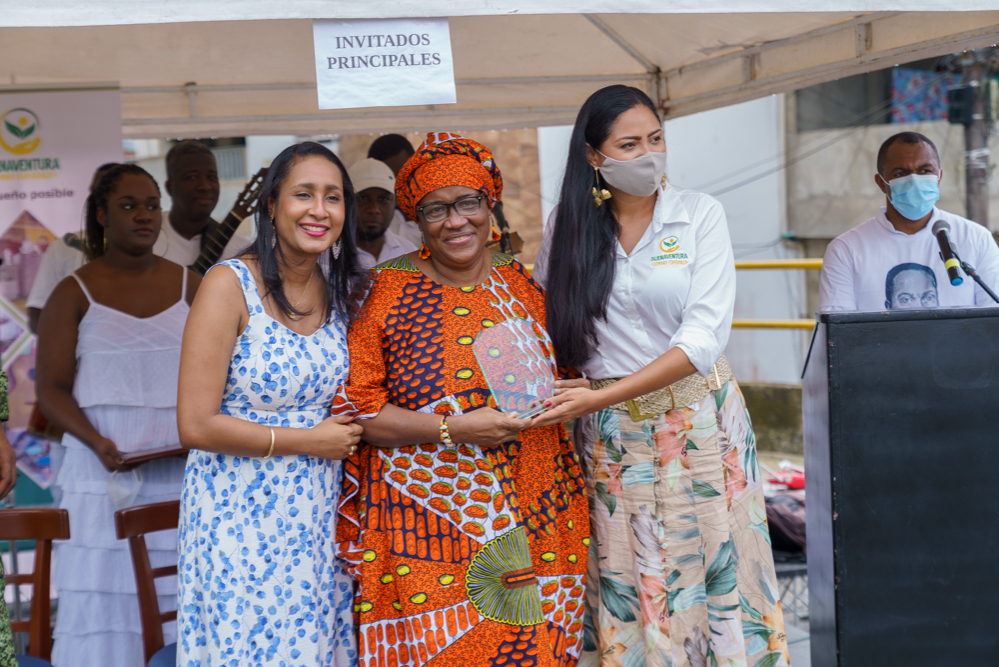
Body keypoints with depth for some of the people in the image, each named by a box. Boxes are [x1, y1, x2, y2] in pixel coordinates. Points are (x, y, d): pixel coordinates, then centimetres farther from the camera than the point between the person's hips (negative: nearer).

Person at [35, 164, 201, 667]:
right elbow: (51, 388, 0)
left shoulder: (189, 287, 12)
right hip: (106, 469, -2)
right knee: (102, 594, -6)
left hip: (182, 469, 2)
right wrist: (96, 441, -16)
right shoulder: (75, 294, 4)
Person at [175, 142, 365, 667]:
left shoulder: (335, 291, 7)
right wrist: (308, 440, -12)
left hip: (317, 508, 6)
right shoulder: (230, 285, -13)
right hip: (242, 513, -6)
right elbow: (196, 425, -17)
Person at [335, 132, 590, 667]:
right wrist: (453, 430, -17)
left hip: (532, 517, 4)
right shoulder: (386, 291, -3)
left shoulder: (520, 284, 9)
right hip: (429, 519, -4)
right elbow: (359, 409, -8)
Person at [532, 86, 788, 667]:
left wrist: (600, 396, -18)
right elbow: (544, 321, 11)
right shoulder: (568, 225, 3)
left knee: (714, 569, 2)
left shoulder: (700, 215, -4)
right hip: (611, 436, 1)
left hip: (699, 422, -1)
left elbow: (705, 337, -13)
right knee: (626, 581, 3)